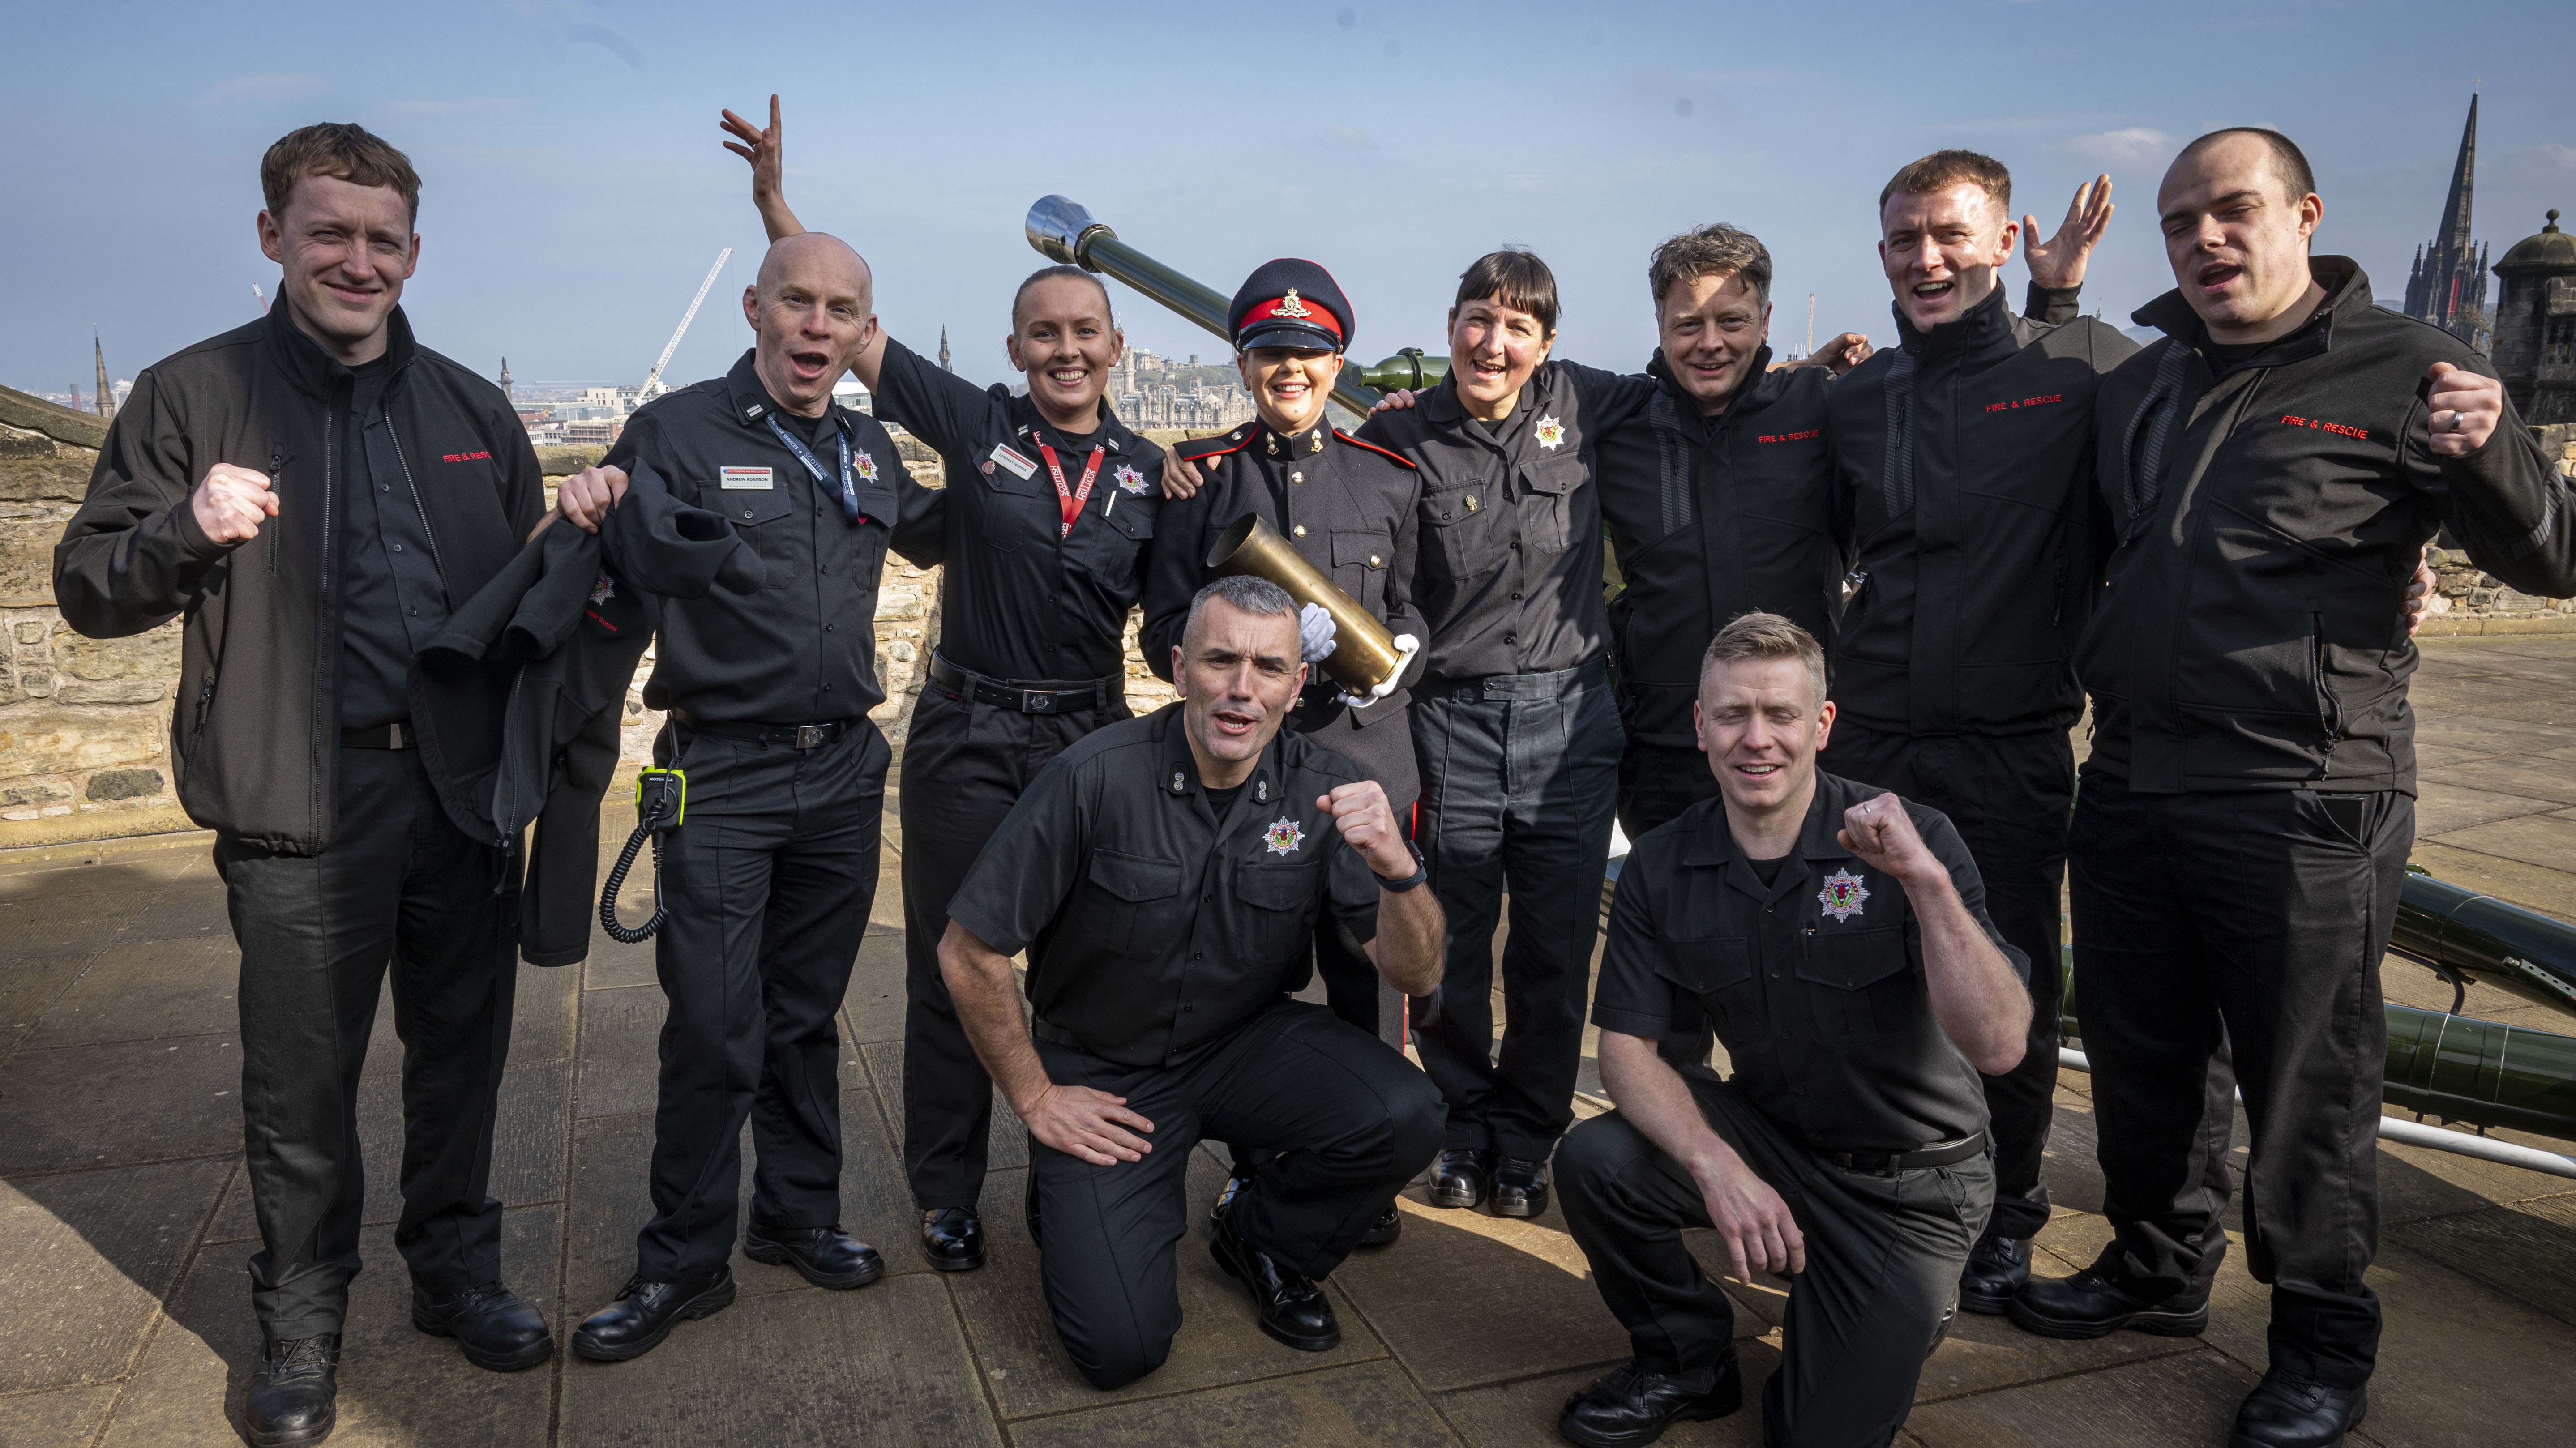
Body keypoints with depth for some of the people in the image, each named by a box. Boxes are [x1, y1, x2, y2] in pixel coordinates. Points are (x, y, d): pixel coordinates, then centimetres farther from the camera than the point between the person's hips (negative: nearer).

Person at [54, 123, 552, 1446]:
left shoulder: (471, 411, 12)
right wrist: (187, 529, -20)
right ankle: (302, 1323, 27)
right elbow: (89, 592, 0)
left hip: (464, 790, 3)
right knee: (301, 1087, 7)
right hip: (302, 803, -3)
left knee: (462, 1054, 13)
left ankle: (455, 1273, 32)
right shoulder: (196, 395, 2)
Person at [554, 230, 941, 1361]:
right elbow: (627, 578, -12)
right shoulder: (677, 432, -6)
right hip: (722, 779, -4)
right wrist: (593, 518, -33)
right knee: (715, 1027, -3)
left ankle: (799, 1214, 31)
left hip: (844, 771, 5)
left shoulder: (868, 450, 10)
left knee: (807, 1013, 15)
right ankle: (684, 1261, 15)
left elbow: (925, 537, 29)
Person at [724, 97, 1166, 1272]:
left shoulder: (1147, 470, 5)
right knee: (951, 967, 7)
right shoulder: (975, 424, -2)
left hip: (1093, 738, 2)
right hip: (968, 739, -2)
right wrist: (773, 199, -5)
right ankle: (947, 1196, 24)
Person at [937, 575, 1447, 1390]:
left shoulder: (1324, 791, -11)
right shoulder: (1097, 778, -21)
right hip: (1105, 1074, -3)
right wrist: (1036, 1100, -5)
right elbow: (969, 954, -13)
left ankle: (1266, 1242, 8)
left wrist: (1397, 869, -34)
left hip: (1247, 1043, 3)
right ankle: (1069, 1200, 19)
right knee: (1122, 1345, -15)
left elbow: (1415, 977, -14)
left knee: (1404, 1118, -24)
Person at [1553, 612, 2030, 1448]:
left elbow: (1998, 1047, -27)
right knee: (1594, 1162, -24)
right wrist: (1716, 1165, -28)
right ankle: (1687, 1361, 6)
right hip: (1765, 1135, 3)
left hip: (1908, 1181, -2)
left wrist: (1928, 884, -41)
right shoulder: (1662, 868, -8)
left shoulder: (1912, 843, -19)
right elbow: (1627, 1050, -10)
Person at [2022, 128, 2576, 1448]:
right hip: (2130, 783, 6)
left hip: (2300, 803, -6)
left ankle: (2323, 1339, 25)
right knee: (2142, 1057, 18)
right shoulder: (2139, 387, 12)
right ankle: (2160, 1266, 38)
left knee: (2305, 1086, 5)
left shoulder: (2400, 371, -5)